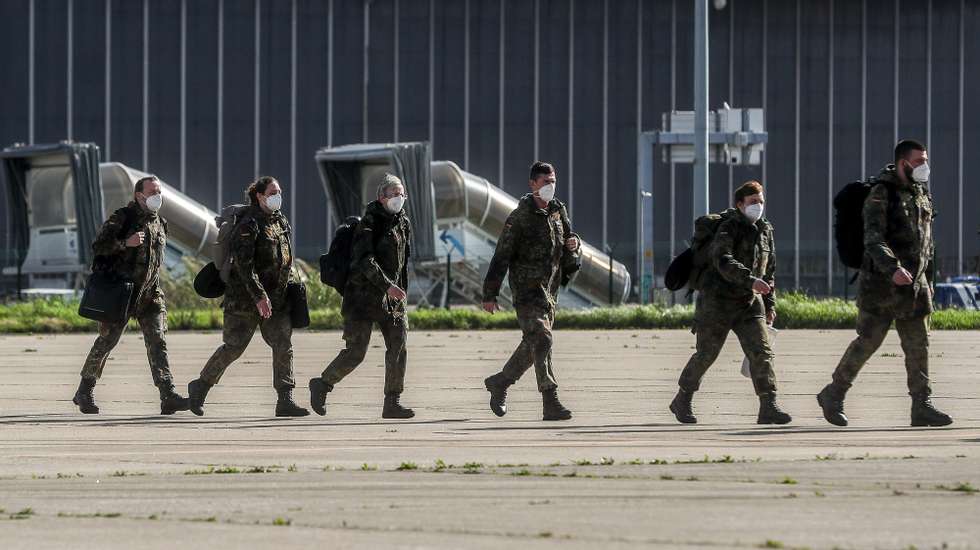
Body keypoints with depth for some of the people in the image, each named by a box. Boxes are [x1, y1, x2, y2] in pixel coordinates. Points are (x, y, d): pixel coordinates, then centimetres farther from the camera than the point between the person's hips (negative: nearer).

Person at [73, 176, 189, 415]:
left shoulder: (160, 224, 14)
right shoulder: (122, 217, -6)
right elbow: (98, 246, -13)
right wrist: (126, 243, -25)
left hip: (150, 294, 5)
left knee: (157, 341, -7)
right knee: (107, 340, 1)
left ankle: (168, 397, -16)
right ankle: (84, 392, 15)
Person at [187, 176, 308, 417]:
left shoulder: (282, 223, 11)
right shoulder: (249, 224, -13)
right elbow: (243, 263, -21)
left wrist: (290, 288, 16)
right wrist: (259, 296, -25)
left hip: (276, 299, 7)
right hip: (245, 298, -7)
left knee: (283, 346, -3)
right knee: (234, 347, -2)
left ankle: (285, 401, -3)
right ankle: (200, 386, 16)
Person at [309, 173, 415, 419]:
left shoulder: (403, 223, 12)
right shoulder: (368, 223, -12)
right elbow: (365, 260, -22)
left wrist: (401, 292, 22)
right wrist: (388, 285, -29)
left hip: (391, 296, 7)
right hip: (364, 295, -7)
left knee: (398, 345, -3)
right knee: (355, 352, -6)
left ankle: (393, 403, 1)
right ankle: (321, 385, 14)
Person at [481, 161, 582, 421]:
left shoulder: (559, 211, 12)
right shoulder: (520, 217, -8)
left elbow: (568, 239, 26)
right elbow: (502, 256, -8)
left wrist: (574, 243, -1)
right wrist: (490, 294, -10)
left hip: (550, 290, 8)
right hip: (527, 288, -8)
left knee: (532, 345, 13)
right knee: (541, 340, -17)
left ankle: (499, 383, 32)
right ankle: (551, 403, -21)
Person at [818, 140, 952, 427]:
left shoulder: (922, 193, 13)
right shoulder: (881, 194, -11)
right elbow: (873, 239, -22)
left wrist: (928, 278, 22)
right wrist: (893, 269, -36)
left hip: (915, 284, 7)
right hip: (882, 282, -7)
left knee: (918, 345, 3)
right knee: (868, 341, -5)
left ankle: (922, 406, 5)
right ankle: (833, 395, 8)